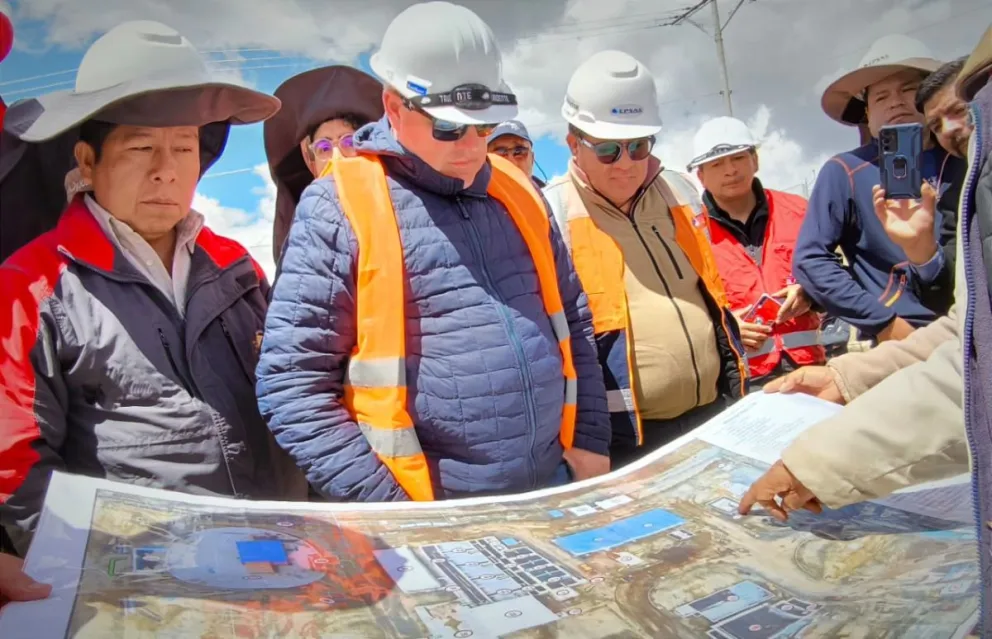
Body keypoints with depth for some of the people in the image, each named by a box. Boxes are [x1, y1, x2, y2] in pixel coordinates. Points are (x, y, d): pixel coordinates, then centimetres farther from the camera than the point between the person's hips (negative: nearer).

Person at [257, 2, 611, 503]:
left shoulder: (515, 192, 7)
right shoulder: (339, 207, -10)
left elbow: (572, 323, 16)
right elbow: (293, 385, -12)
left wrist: (590, 440, 8)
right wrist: (388, 508, -16)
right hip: (434, 519, -5)